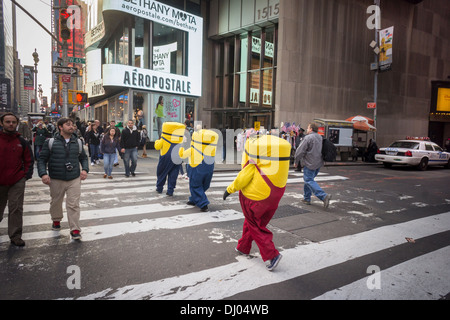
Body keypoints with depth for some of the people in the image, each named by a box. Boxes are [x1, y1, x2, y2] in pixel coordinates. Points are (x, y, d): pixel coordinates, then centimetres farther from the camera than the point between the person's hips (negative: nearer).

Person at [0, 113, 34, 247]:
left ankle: (15, 236, 6)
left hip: (17, 182, 0)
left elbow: (29, 160, 8)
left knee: (16, 209, -1)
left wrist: (26, 175, -2)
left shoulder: (22, 142, 3)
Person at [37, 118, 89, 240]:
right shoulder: (51, 142, -2)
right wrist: (43, 174, -14)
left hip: (74, 179, 1)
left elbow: (84, 157, 17)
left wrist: (85, 169, 1)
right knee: (56, 202, 18)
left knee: (74, 204, -3)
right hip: (56, 180, 0)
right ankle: (56, 220, 45)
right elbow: (42, 159, 0)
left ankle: (75, 230, 3)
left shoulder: (78, 142, 7)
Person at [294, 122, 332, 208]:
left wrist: (296, 161, -1)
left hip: (309, 163, -9)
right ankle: (307, 198, 24)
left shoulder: (308, 138, -15)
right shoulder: (320, 137, 12)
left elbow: (300, 151, -14)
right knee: (308, 179, 18)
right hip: (318, 163, 9)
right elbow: (322, 150, 19)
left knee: (309, 181, -6)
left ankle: (324, 196, -19)